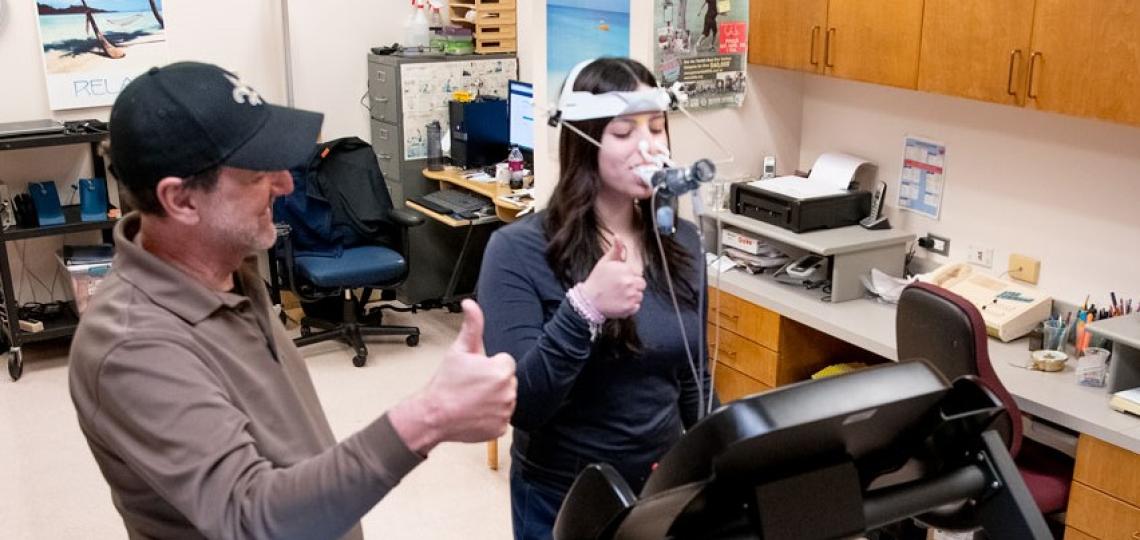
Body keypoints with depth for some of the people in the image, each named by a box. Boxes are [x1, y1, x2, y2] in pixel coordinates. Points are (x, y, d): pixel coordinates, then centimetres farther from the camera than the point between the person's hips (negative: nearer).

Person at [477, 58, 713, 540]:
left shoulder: (681, 242, -2)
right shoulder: (519, 250, -17)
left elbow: (694, 379, 8)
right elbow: (517, 406, -22)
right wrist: (584, 308, -33)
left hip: (668, 489, 4)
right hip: (563, 501, -4)